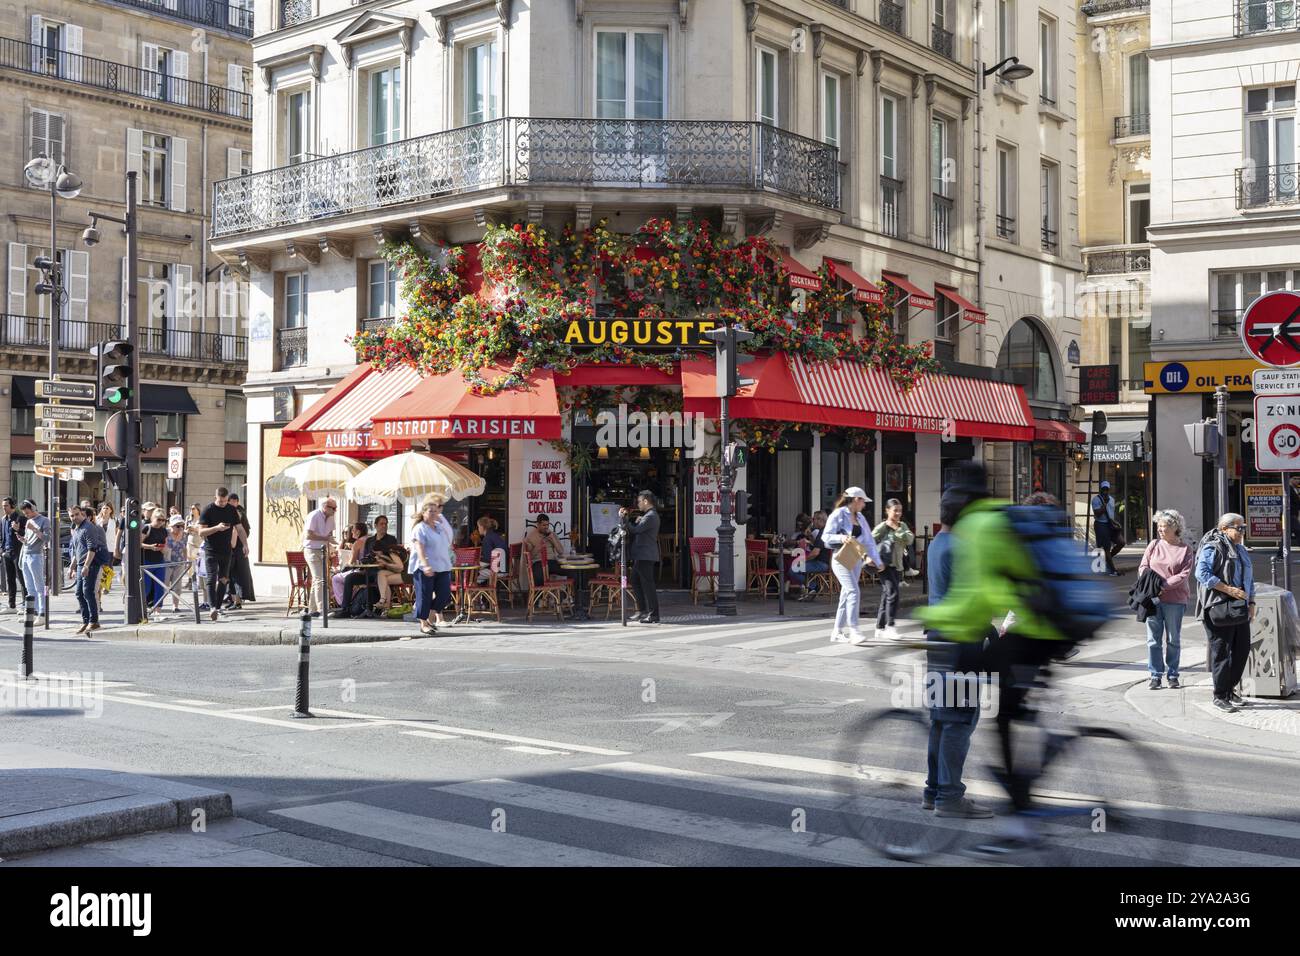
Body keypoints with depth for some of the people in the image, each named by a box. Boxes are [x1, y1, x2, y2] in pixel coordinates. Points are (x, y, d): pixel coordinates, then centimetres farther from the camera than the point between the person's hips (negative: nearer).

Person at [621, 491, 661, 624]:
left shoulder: (651, 516, -15)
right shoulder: (647, 515, 19)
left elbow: (635, 530, -22)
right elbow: (636, 530, 19)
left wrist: (624, 518, -13)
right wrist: (627, 517, 9)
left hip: (646, 556, -11)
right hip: (640, 556, 11)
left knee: (648, 585, -7)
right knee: (636, 583, 16)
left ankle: (653, 615, -4)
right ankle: (644, 612, 22)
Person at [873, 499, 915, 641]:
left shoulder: (902, 526, 11)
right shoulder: (882, 527, -6)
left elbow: (910, 539, -4)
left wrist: (897, 529, -12)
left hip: (898, 566, 6)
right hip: (886, 565, -6)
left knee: (886, 596, 11)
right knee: (892, 593, -17)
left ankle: (880, 628, 18)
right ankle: (890, 627, -15)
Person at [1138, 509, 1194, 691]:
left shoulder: (1185, 549, 0)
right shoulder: (1154, 545, 8)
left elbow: (1184, 574, -8)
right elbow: (1143, 567, 5)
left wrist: (1164, 585, -18)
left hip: (1174, 599, -2)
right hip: (1153, 598, 2)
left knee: (1173, 639, 7)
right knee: (1153, 638, 2)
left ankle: (1173, 675, 17)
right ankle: (1156, 675, 9)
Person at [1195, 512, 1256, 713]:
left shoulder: (1241, 550, 18)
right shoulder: (1212, 548, -10)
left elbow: (1249, 578, 25)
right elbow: (1202, 574, -21)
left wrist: (1251, 603, 15)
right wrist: (1229, 589, -21)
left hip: (1240, 610, 8)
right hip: (1219, 609, -8)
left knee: (1242, 650, 10)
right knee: (1221, 652, -3)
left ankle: (1230, 689, 26)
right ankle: (1220, 696, 5)